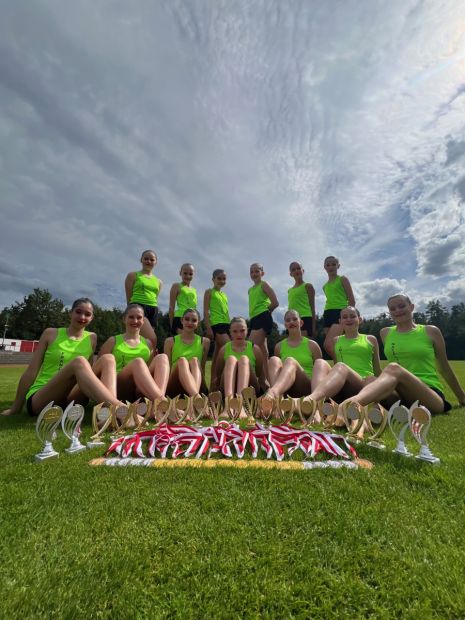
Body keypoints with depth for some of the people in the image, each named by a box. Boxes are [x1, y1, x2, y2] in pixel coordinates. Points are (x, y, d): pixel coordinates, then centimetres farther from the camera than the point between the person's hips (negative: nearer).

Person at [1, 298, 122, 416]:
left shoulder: (91, 338, 8)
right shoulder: (51, 333, 2)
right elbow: (32, 370, 3)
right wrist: (16, 407, 6)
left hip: (70, 399, 3)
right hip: (38, 400, -3)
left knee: (108, 359, -19)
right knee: (79, 362, -32)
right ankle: (118, 408, -47)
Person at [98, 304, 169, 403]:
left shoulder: (147, 343, 18)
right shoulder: (113, 341, 11)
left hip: (141, 391, 3)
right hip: (119, 388, -2)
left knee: (162, 357, -22)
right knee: (138, 362, -32)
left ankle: (160, 400, -45)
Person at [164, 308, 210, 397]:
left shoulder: (204, 342, 11)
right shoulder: (170, 341, 10)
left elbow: (203, 367, 10)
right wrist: (166, 385, -8)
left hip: (197, 386, 1)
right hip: (173, 387, 0)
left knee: (195, 360, -28)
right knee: (182, 360, -29)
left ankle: (196, 395, -56)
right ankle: (196, 397, -54)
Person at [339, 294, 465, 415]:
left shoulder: (431, 332, 8)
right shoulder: (385, 333, 13)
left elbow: (445, 368, 18)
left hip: (432, 396, -3)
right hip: (399, 397, 4)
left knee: (393, 368, -37)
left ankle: (353, 402, -62)